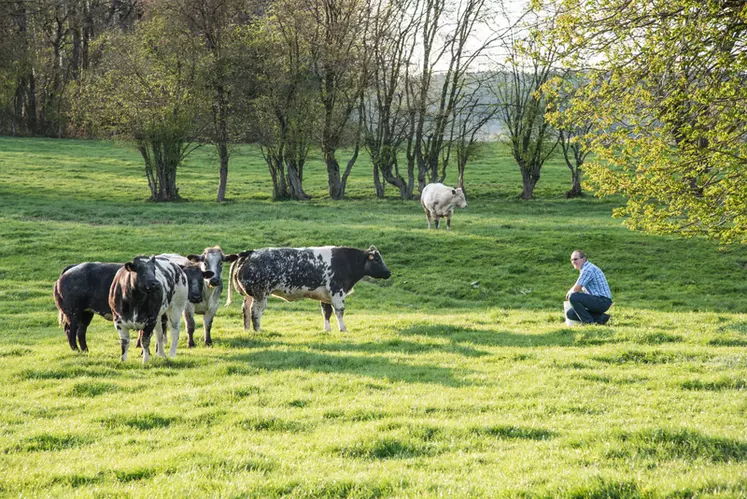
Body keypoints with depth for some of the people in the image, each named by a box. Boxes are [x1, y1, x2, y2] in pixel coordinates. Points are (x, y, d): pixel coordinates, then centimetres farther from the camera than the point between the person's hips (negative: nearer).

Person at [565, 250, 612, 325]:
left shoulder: (588, 269, -14)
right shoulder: (584, 269, 19)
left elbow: (576, 289, -15)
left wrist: (569, 293, 5)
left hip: (602, 301, -10)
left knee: (573, 297, -25)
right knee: (570, 314, 5)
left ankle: (588, 321, -14)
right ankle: (600, 317, 3)